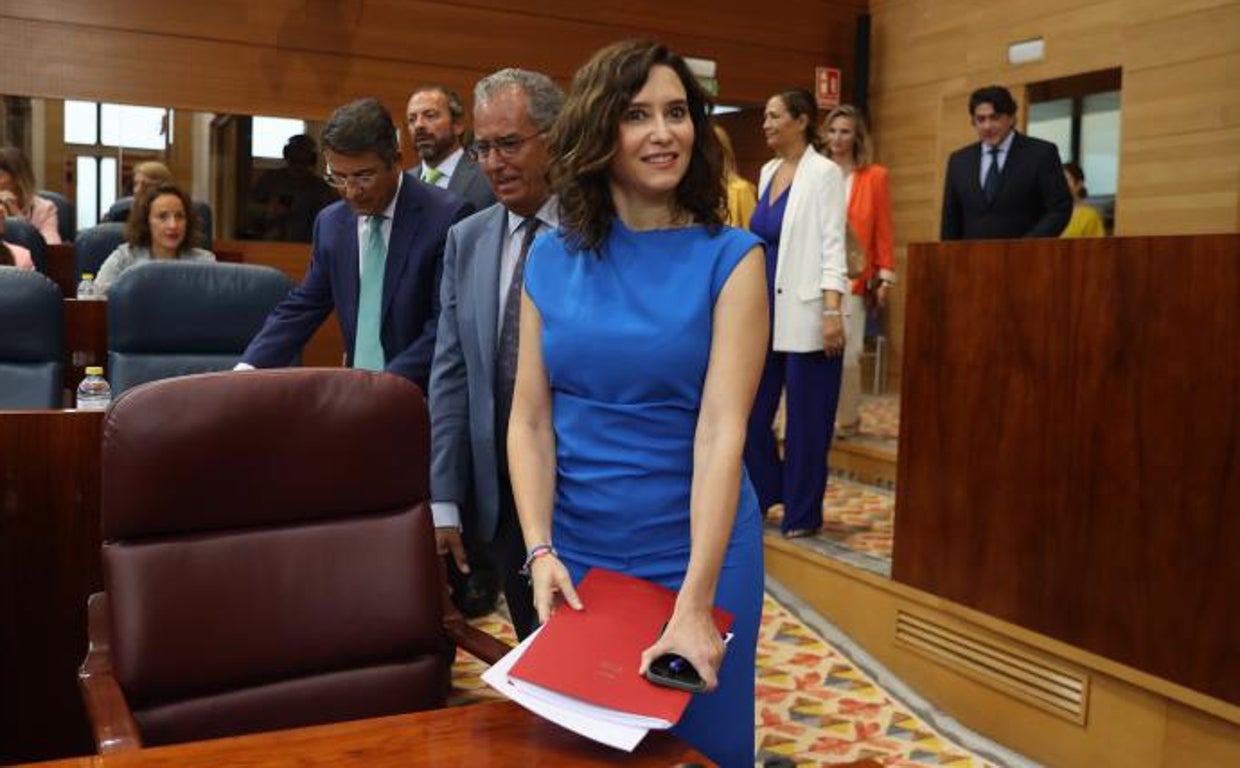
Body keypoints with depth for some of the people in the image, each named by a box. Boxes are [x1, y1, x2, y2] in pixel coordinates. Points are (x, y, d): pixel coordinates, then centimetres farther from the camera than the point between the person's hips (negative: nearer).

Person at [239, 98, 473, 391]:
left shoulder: (448, 218, -9)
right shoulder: (330, 223, 8)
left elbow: (446, 326, -12)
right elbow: (302, 307, 11)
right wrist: (247, 369, -2)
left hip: (420, 397, -3)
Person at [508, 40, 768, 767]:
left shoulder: (730, 257, -10)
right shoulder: (552, 258, 0)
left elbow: (721, 429, -19)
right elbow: (530, 420, -1)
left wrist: (694, 602, -25)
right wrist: (540, 550, -14)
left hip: (695, 552, -3)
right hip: (576, 550, 3)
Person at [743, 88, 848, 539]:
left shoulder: (823, 173, -6)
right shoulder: (769, 171, 13)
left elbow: (833, 246, -13)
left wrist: (832, 311, -21)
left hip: (804, 314, -7)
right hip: (766, 312, 7)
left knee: (806, 417, 2)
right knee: (751, 411, 8)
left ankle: (802, 514, 15)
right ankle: (763, 491, 27)